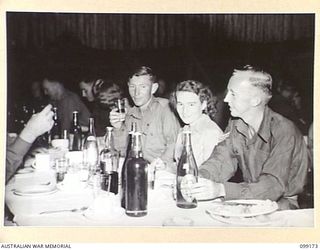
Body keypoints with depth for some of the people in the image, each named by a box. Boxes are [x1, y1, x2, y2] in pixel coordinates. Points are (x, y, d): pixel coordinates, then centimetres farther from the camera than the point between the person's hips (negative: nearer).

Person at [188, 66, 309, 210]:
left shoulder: (284, 131, -21)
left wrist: (221, 190, -41)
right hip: (250, 199, 6)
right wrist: (199, 177, -29)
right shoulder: (235, 124, 1)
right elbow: (221, 159, -7)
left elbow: (273, 186, -29)